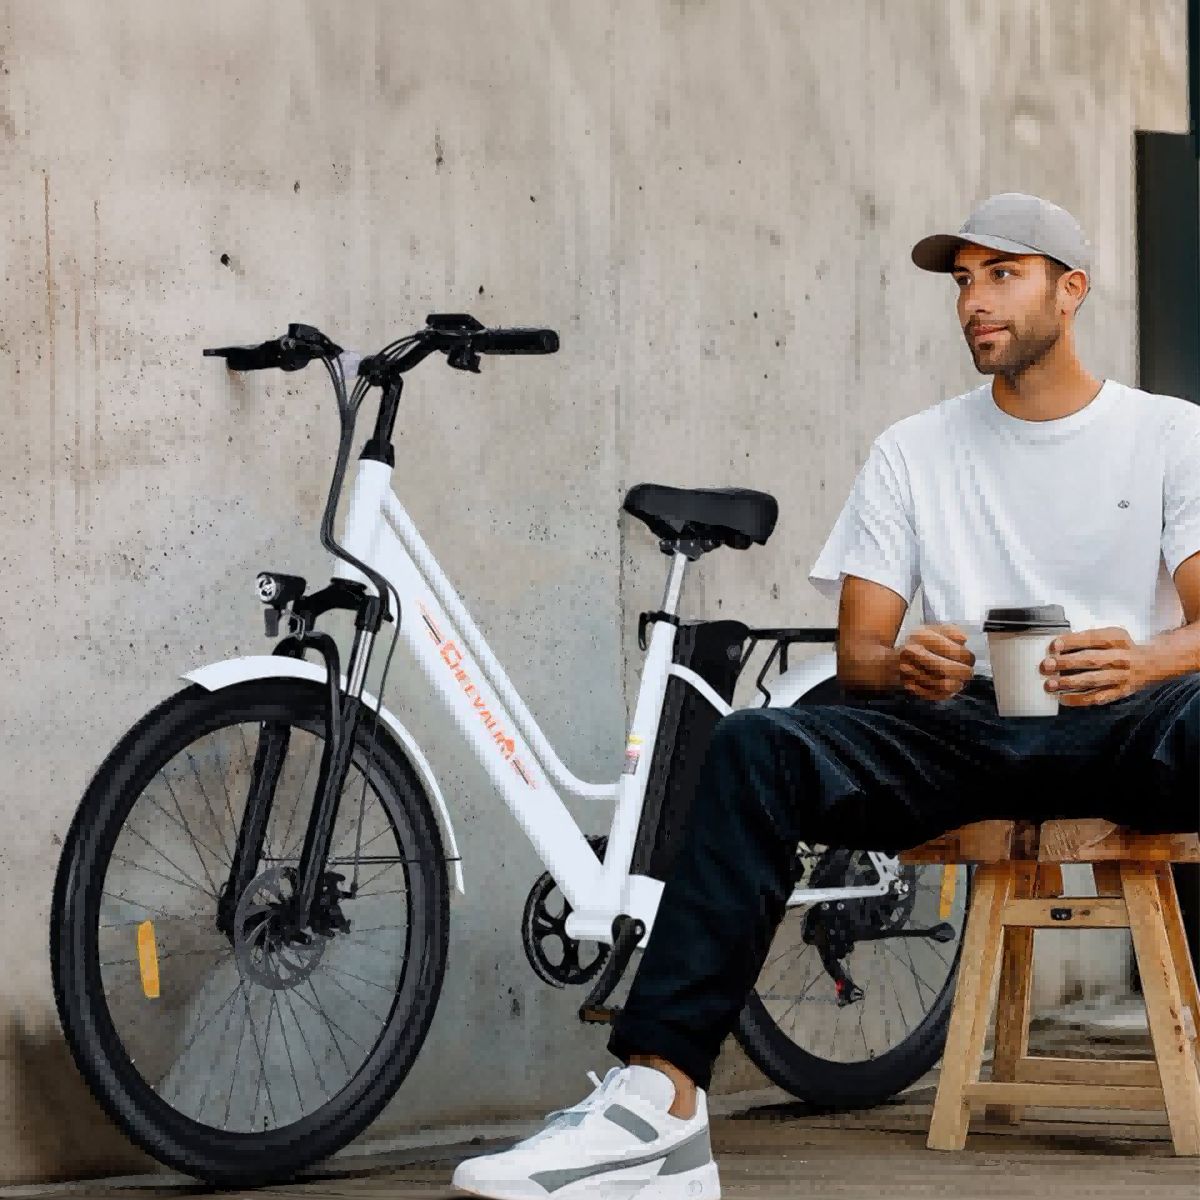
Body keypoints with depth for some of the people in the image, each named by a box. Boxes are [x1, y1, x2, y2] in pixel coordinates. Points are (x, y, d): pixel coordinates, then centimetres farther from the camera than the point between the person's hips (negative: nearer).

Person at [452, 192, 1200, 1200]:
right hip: (963, 726, 3)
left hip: (1118, 727, -3)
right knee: (756, 747, -26)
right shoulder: (915, 453, 17)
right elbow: (858, 653, 11)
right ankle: (660, 1100, -37)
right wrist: (906, 667, -15)